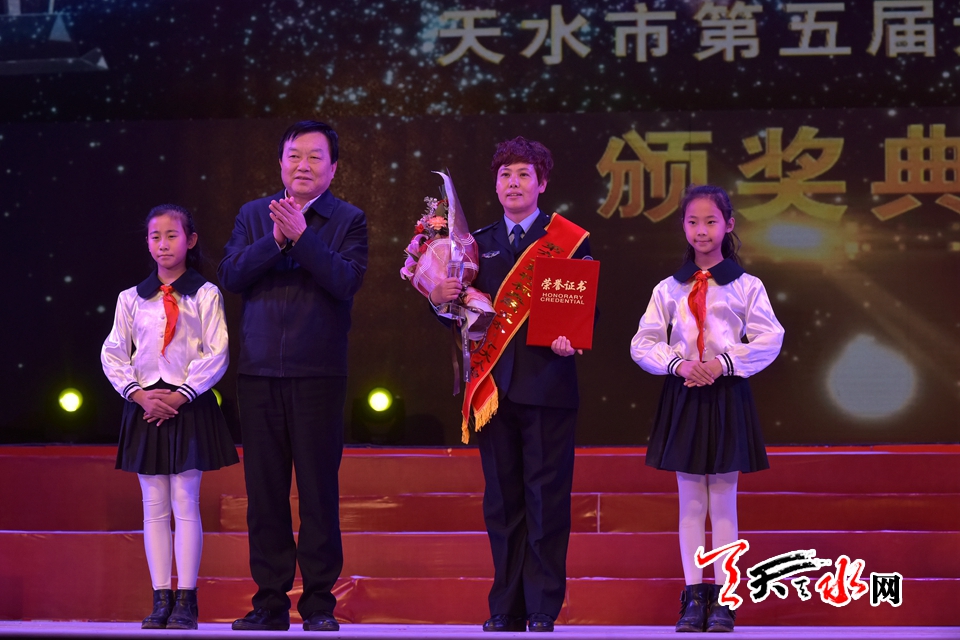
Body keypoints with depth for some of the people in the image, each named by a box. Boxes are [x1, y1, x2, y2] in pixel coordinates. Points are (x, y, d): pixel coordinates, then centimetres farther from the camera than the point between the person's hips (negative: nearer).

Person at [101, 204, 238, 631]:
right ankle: (161, 598, 7)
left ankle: (186, 600, -1)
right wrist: (139, 394, -6)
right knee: (154, 505, 4)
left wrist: (181, 395, -12)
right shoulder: (131, 299, 10)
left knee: (185, 502, -4)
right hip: (145, 405, 3)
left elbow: (217, 354, -5)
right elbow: (112, 355, 8)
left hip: (189, 405, -3)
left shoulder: (205, 295, 0)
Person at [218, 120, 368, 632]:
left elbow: (347, 279, -12)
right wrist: (275, 241, -12)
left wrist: (301, 235, -17)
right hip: (259, 373, 3)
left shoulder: (348, 220, 4)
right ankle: (270, 602, 12)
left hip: (318, 374, -3)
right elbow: (231, 275, 0)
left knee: (319, 490, -1)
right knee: (264, 491, 5)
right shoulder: (253, 215, 13)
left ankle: (318, 603, 7)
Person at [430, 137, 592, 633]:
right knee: (502, 500, 7)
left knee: (546, 499, -2)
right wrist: (443, 298, -9)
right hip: (495, 386, 3)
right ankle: (506, 608, 12)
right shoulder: (478, 243, 15)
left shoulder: (569, 240, 5)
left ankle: (543, 609, 2)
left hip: (548, 384, -3)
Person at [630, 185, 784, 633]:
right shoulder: (668, 289, 7)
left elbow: (769, 339, -6)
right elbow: (643, 344, 3)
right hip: (683, 395, 2)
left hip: (727, 395, -2)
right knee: (690, 500, 4)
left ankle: (722, 598, 6)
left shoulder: (746, 286, 2)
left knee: (723, 500, 2)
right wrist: (678, 364, -14)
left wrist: (724, 362, -16)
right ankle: (693, 596, 7)